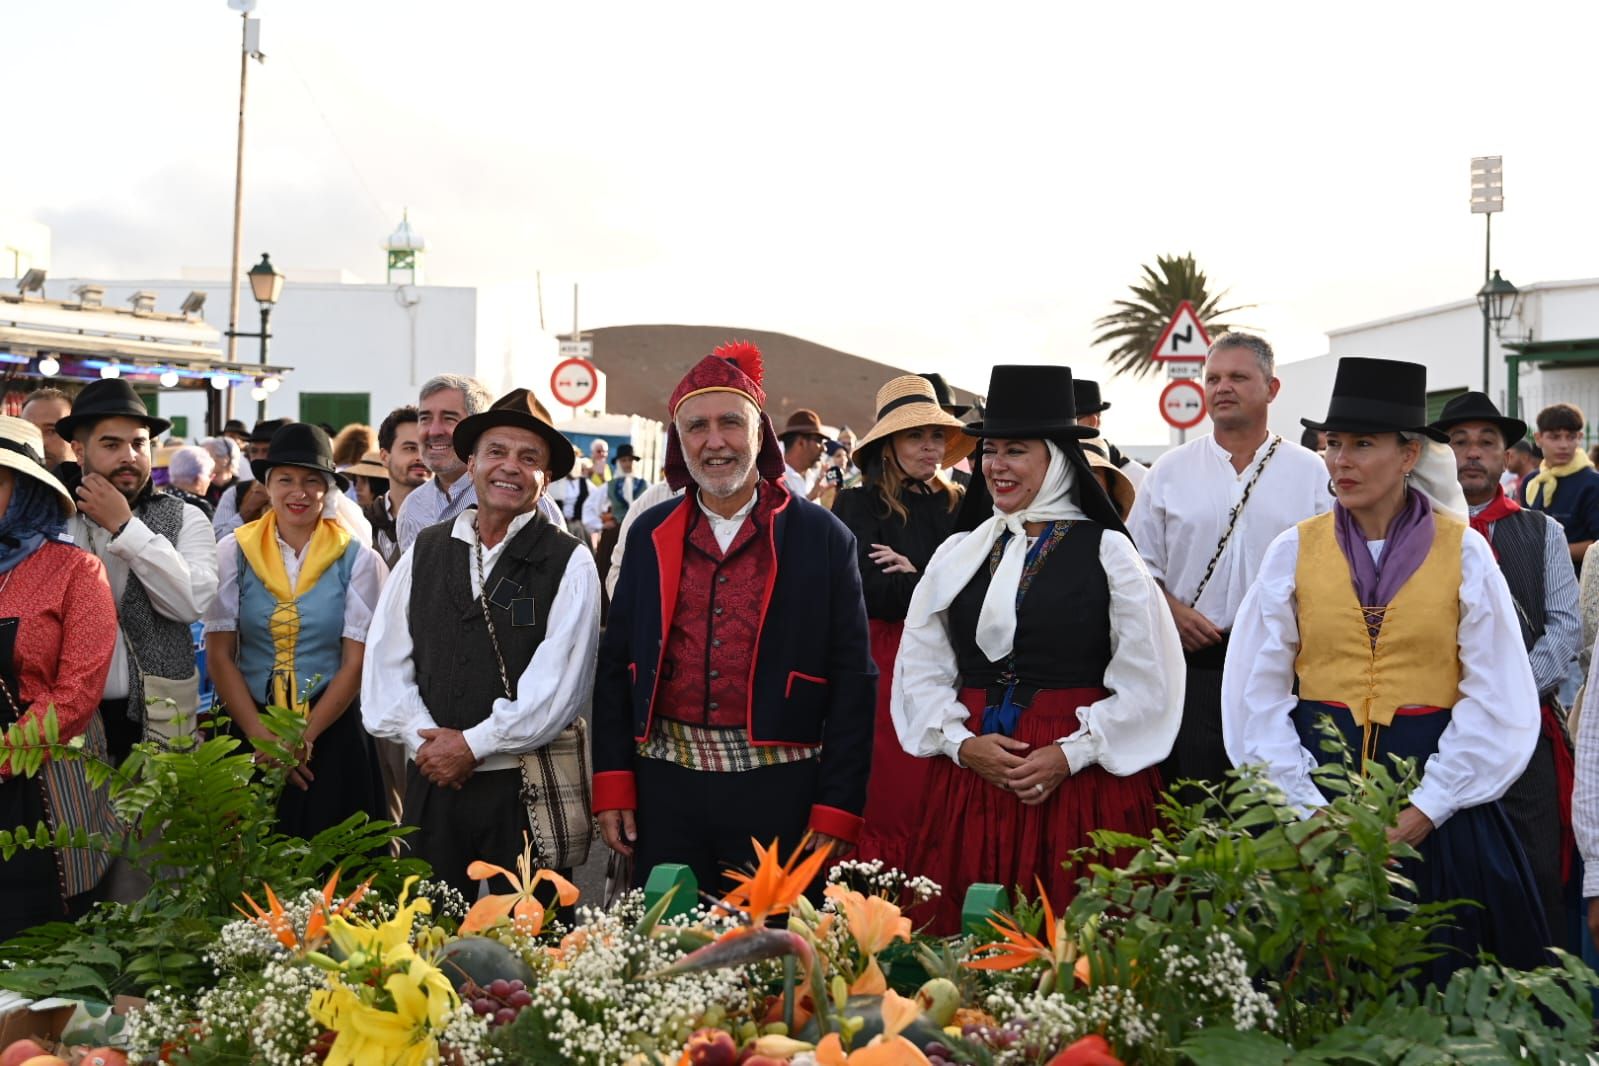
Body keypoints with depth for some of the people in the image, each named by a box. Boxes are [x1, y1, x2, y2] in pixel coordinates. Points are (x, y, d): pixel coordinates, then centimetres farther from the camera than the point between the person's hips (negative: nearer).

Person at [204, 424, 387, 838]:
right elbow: (219, 656, -2)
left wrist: (305, 739, -10)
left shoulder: (357, 559, -1)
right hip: (248, 730, 1)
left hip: (332, 736, 0)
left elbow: (355, 662, -3)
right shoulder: (234, 552, 0)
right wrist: (264, 738, -10)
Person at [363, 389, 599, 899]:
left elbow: (559, 679, -12)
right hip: (433, 781, 3)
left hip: (528, 784, -3)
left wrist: (473, 745, -12)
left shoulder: (569, 563, -3)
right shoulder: (424, 552, 8)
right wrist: (422, 737, -8)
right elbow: (386, 659, 5)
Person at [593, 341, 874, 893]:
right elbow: (615, 665, 10)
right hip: (666, 788, 3)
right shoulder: (650, 534, 8)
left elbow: (852, 681, -3)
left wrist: (836, 811, -7)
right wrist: (612, 783, 3)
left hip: (777, 789, -2)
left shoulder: (823, 537, -1)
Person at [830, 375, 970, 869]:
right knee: (883, 796, 0)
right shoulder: (857, 505, -1)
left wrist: (914, 575, -8)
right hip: (879, 666, -3)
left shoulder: (956, 507, 10)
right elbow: (873, 591, -13)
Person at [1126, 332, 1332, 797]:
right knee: (1192, 801, 3)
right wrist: (1172, 610, -7)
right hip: (1194, 663, 1)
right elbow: (1137, 563, 9)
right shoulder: (1170, 471, 9)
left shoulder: (1309, 472, 6)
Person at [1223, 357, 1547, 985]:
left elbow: (1497, 700, -3)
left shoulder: (1464, 552, 0)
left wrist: (1421, 814, -9)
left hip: (1437, 803, -1)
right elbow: (1258, 694, 0)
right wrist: (1316, 810, -8)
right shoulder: (1294, 551, 1)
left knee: (1435, 974, 6)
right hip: (1315, 779, 1)